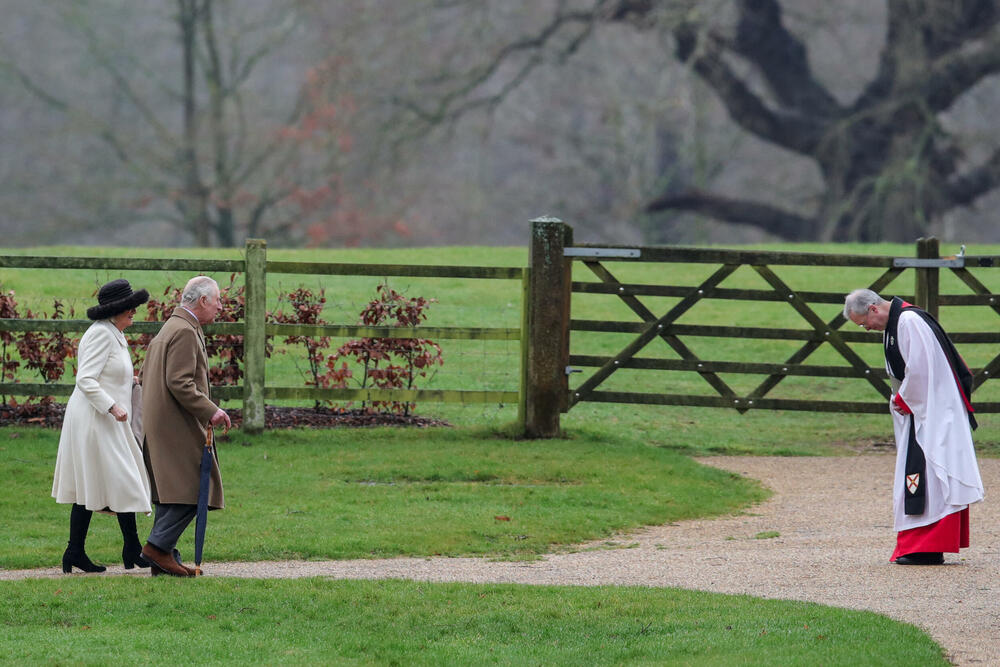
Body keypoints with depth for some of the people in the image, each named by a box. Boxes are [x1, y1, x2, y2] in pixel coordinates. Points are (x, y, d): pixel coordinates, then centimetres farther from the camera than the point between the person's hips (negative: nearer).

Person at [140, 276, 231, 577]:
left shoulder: (170, 327, 19)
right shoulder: (185, 332, -14)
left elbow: (144, 376, 23)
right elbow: (179, 383, -22)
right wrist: (211, 411, -18)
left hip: (159, 424, 11)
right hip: (178, 426, -11)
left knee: (172, 493, 11)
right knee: (192, 490, -11)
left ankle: (164, 557, 10)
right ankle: (159, 546, -13)